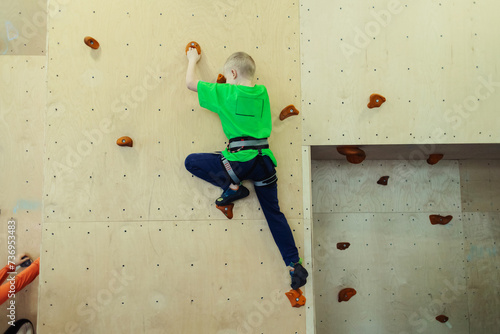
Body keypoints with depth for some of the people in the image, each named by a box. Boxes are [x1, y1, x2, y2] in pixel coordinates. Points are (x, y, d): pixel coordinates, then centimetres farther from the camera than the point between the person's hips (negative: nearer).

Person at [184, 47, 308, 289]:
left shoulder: (226, 93, -3)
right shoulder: (262, 92, 10)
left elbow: (190, 83, 7)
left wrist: (192, 60, 25)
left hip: (240, 160, -6)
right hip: (264, 159, 6)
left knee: (191, 162, 9)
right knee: (273, 213, 15)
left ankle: (232, 186, 3)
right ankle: (295, 265, 14)